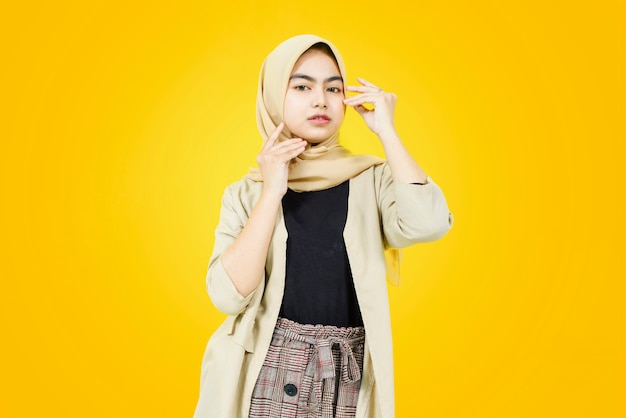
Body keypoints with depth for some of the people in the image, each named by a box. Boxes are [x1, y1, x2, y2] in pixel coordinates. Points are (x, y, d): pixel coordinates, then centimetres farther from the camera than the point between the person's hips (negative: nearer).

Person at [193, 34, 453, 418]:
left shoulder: (372, 179, -1)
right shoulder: (247, 192, 0)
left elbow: (428, 223, -21)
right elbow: (229, 294, -12)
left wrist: (386, 130, -12)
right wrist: (272, 192, -14)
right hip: (266, 372, 0)